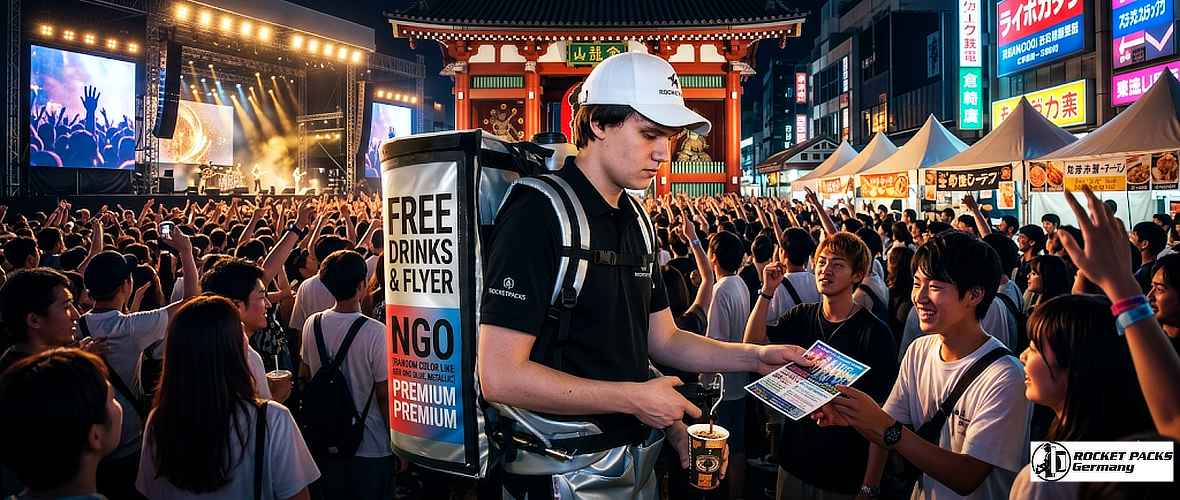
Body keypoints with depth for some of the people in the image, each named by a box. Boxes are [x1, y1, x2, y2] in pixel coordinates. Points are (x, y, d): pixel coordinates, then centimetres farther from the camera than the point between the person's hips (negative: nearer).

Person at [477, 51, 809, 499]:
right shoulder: (539, 215, -20)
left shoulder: (635, 220, 9)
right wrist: (634, 399, -21)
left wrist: (755, 356, 0)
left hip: (634, 460, 9)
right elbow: (500, 376, -25)